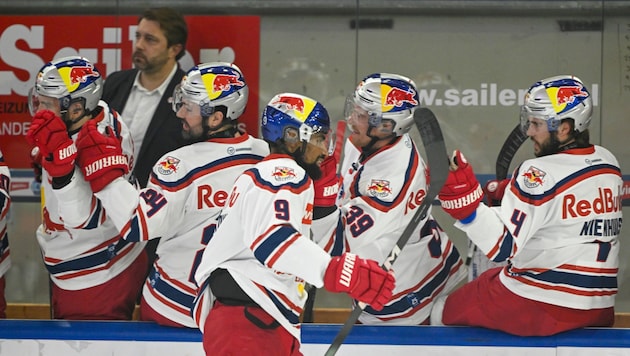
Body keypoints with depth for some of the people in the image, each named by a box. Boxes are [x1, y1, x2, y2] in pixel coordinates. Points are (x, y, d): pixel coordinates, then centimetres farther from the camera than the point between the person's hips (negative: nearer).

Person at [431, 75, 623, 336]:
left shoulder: (539, 174, -19)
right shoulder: (607, 162, 5)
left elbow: (502, 247, -24)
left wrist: (465, 200, -33)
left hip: (537, 310, -7)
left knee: (443, 314, 12)